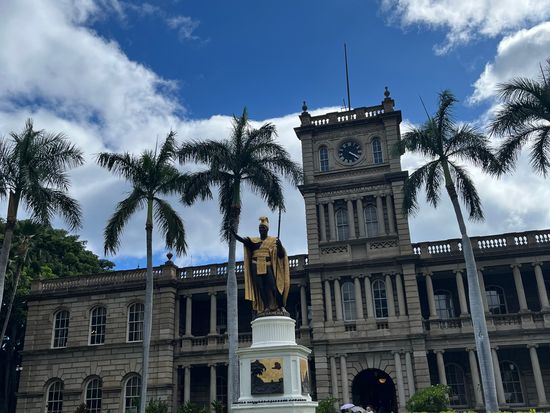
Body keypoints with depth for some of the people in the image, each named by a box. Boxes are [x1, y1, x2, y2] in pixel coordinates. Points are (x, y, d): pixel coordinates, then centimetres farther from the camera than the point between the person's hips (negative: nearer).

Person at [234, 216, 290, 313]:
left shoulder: (273, 240, 6)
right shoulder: (253, 240, 13)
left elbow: (281, 254, 1)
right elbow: (241, 239, 0)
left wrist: (279, 245, -18)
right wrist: (233, 233, -14)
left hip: (267, 266, -3)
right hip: (255, 266, 3)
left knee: (273, 286, -12)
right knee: (260, 287, -3)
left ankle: (281, 306, -6)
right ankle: (266, 307, 0)